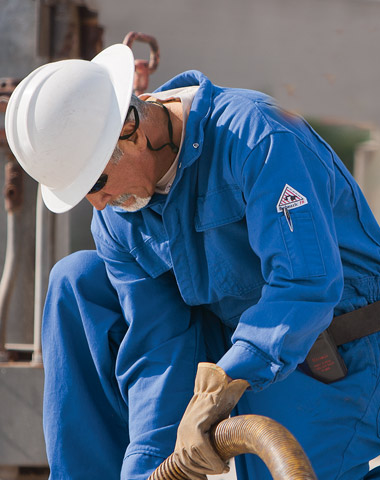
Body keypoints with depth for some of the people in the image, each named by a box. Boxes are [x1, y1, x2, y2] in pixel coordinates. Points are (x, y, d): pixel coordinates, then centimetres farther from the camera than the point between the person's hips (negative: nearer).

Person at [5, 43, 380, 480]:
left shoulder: (255, 136, -27)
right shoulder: (117, 217, -5)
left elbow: (307, 281, -35)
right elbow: (157, 345, -6)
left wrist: (218, 389, -40)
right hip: (240, 348, 7)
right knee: (79, 283, -1)